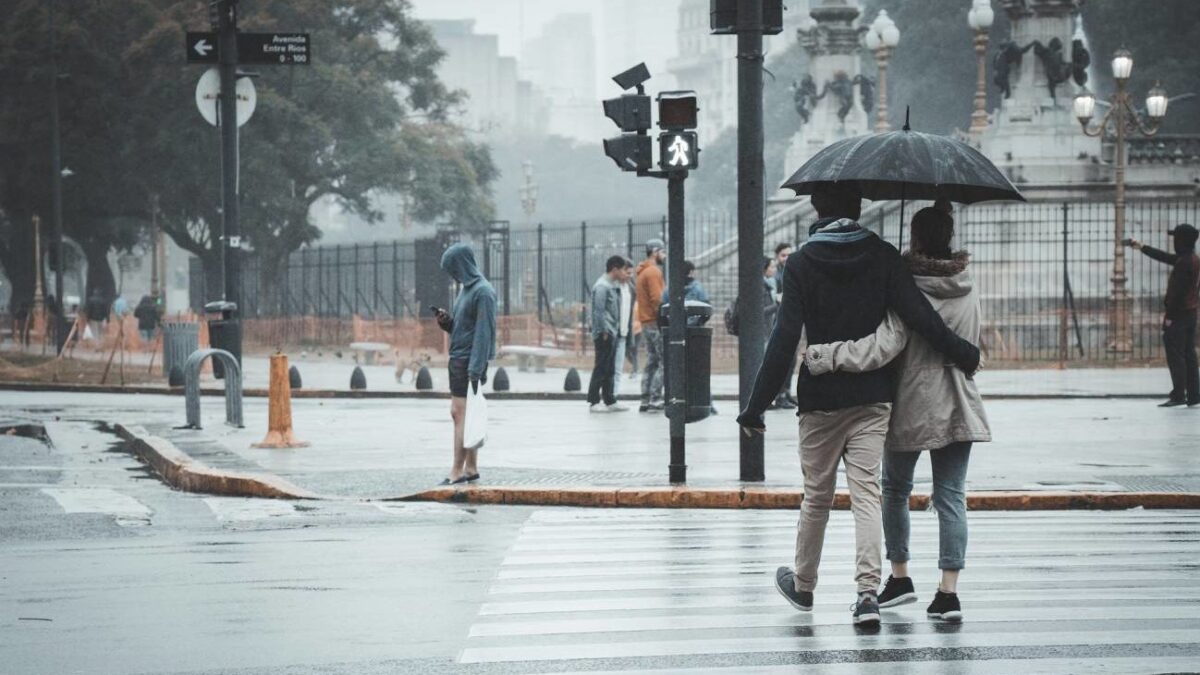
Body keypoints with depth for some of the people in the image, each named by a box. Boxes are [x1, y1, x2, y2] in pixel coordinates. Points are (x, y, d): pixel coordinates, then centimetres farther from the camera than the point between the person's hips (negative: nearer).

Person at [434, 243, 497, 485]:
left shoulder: (483, 292, -14)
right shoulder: (467, 289, 15)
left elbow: (484, 332, -19)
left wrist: (475, 369, -23)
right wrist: (446, 321, 1)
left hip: (470, 362, -10)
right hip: (458, 359, 10)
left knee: (461, 414, -9)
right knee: (460, 415, 11)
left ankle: (457, 471, -9)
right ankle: (471, 469, 16)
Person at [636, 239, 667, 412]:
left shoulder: (643, 272, 18)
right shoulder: (653, 272, -12)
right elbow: (657, 299, -19)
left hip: (646, 323, 10)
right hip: (655, 322, -10)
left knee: (651, 362, 11)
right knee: (664, 362, -8)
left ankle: (645, 401, 10)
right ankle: (655, 399, -13)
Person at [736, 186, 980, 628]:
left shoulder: (802, 264, -5)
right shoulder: (881, 256, -1)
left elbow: (784, 340, -10)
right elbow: (918, 316, -9)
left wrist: (757, 405, -7)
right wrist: (963, 355, 2)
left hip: (820, 398, -1)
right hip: (873, 396, 1)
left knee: (817, 494, 13)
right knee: (866, 492, -2)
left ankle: (803, 585, 29)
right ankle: (868, 589, -17)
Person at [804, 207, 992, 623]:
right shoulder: (966, 287, 2)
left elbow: (883, 347, -26)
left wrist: (822, 356, -24)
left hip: (911, 408, -4)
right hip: (959, 409, 4)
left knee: (895, 489, 17)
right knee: (951, 496, 3)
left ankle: (900, 577, 22)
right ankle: (949, 590, -4)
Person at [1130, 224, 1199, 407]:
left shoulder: (1184, 262, -19)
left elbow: (1177, 291, -22)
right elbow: (1165, 257, 25)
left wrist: (1169, 315, -18)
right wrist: (1141, 247, 32)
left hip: (1178, 315, -9)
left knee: (1175, 355, -6)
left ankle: (1178, 395, -8)